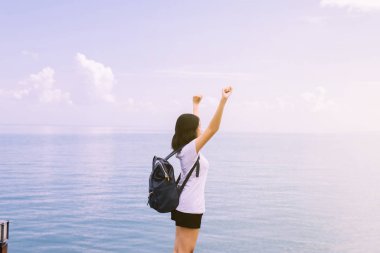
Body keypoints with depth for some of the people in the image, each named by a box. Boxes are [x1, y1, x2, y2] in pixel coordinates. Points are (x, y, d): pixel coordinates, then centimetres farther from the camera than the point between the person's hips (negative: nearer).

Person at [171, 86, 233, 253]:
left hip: (182, 204, 10)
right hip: (190, 207, -10)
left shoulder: (185, 147, 6)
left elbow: (193, 123, 22)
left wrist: (196, 104, 34)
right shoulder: (190, 149, -18)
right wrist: (223, 101, -31)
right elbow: (213, 129, -27)